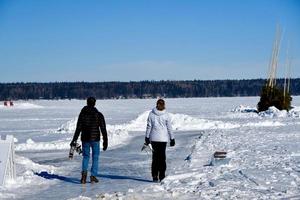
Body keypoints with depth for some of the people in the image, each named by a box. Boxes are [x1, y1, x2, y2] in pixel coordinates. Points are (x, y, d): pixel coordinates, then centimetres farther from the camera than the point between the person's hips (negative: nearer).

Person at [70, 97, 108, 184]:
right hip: (95, 139, -2)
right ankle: (93, 176, 4)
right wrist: (105, 141, 1)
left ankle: (84, 171, -11)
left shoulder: (82, 114, 0)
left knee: (85, 156, 14)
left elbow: (78, 128, -1)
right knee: (95, 157, 10)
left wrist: (74, 140, 4)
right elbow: (103, 129, -4)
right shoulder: (99, 115, -4)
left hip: (85, 139, 2)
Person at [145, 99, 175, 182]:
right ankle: (162, 176, 6)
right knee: (162, 156, 7)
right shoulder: (166, 115, -7)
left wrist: (147, 137, 4)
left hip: (154, 138, 1)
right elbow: (169, 128, -2)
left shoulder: (151, 114, -4)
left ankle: (155, 176, 6)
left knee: (155, 156, 10)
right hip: (163, 138, -1)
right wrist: (172, 138, 7)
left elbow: (149, 126, -2)